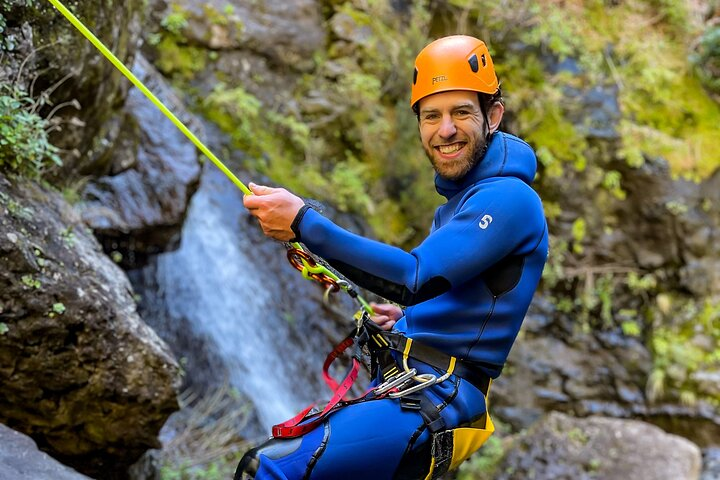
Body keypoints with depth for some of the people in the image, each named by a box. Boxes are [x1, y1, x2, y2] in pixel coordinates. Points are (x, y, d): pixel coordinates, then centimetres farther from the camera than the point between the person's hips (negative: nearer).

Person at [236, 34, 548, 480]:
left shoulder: (509, 198, -13)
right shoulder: (460, 200, 19)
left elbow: (416, 277, -25)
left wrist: (304, 223, -25)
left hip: (441, 402, -10)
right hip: (401, 386, 10)